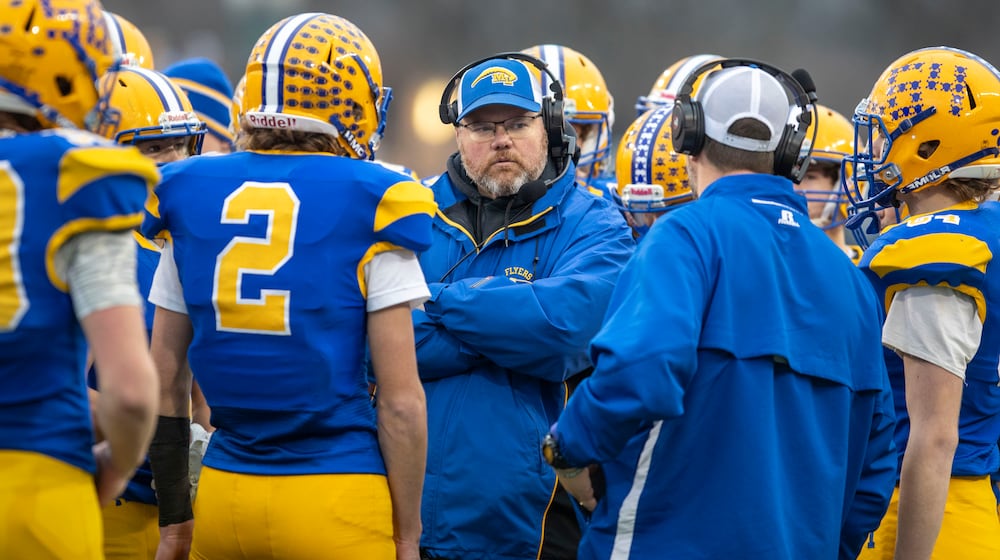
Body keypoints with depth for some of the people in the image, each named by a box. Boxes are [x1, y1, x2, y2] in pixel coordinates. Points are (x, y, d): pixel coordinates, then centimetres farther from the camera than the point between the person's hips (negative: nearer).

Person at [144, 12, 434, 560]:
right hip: (338, 497, -4)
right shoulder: (368, 208, -6)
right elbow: (400, 401, -8)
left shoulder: (190, 197, 7)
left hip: (224, 494, 4)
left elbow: (164, 388, 11)